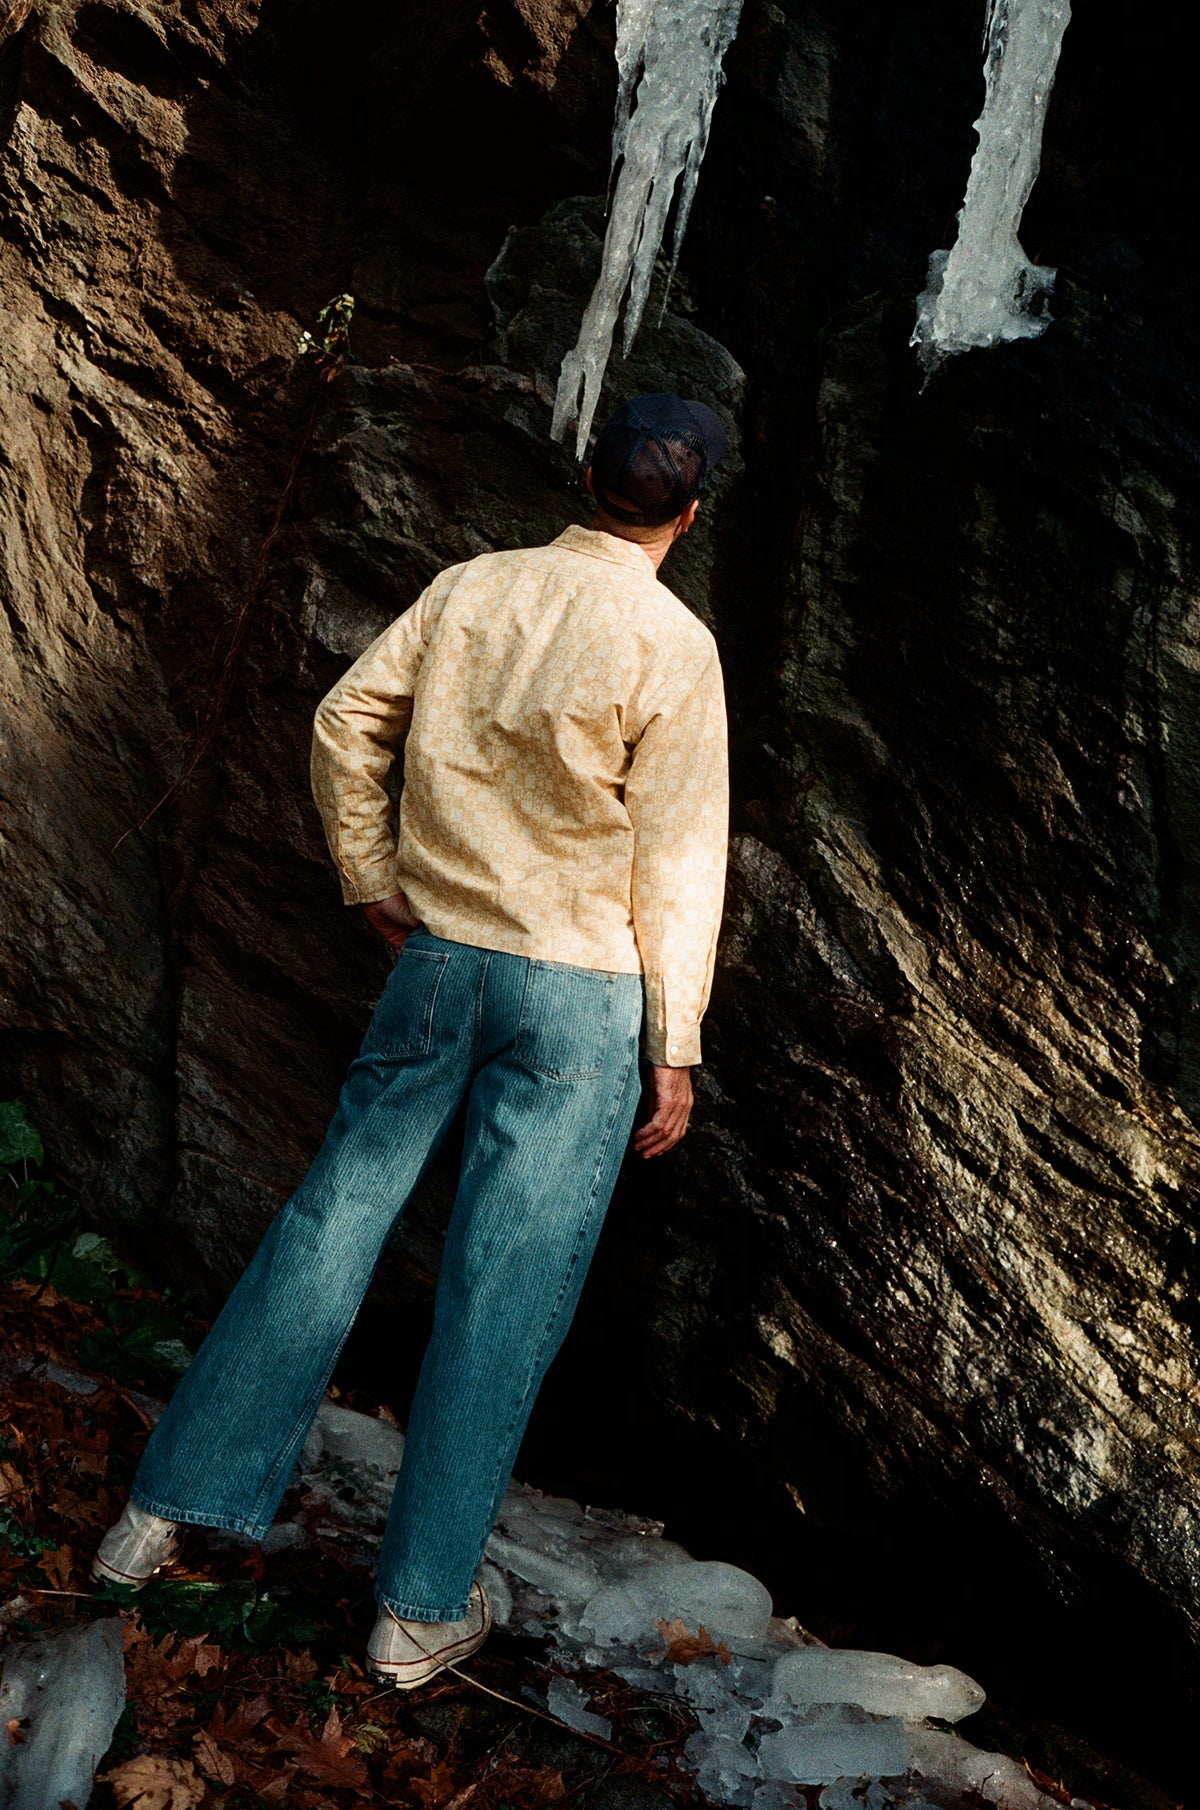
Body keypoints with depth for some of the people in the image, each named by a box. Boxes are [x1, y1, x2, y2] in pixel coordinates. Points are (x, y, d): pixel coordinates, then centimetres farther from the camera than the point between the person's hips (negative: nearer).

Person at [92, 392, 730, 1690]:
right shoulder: (672, 646, -9)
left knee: (331, 1220, 12)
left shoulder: (469, 589, 3)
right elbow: (677, 861, -9)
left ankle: (166, 1507, 21)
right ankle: (422, 1606, 14)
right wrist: (675, 1046, -3)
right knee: (505, 1287, 3)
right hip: (578, 993, -4)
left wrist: (371, 879, 16)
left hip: (438, 955, 4)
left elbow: (346, 724, 8)